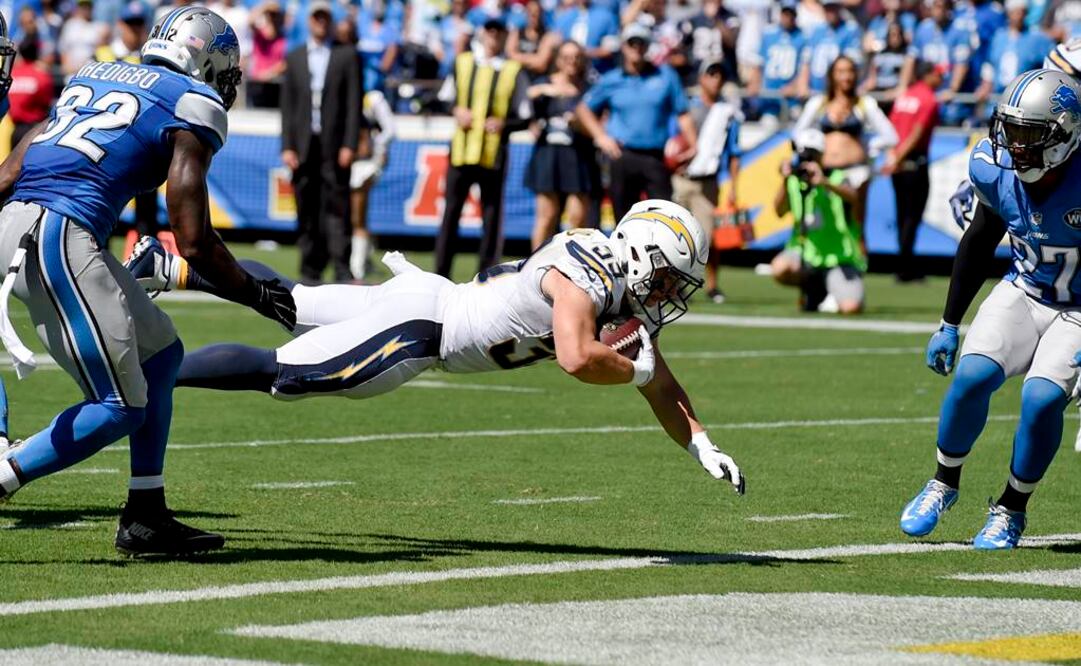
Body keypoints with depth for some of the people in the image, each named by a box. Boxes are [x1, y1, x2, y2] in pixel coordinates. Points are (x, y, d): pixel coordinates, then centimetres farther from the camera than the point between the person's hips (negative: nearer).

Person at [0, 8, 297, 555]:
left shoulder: (92, 78, 24)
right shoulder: (194, 105, 2)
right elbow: (194, 243, -1)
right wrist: (257, 294, 14)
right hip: (59, 238, -9)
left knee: (160, 352, 19)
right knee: (119, 407, -4)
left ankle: (145, 517, 20)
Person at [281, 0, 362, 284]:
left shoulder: (346, 56, 7)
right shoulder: (294, 58, 14)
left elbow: (354, 103, 2)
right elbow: (287, 105, 11)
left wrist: (349, 145, -7)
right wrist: (287, 146, 1)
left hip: (334, 145, -2)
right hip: (304, 146, 2)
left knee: (337, 208, -8)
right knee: (307, 212, 2)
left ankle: (342, 270, -10)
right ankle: (310, 270, 7)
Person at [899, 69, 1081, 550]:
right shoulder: (996, 169, -14)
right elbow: (979, 243, 5)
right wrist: (949, 324, 10)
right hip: (1024, 290, 4)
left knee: (1042, 398, -21)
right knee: (973, 375, -17)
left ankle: (1011, 510, 2)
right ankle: (944, 483, 6)